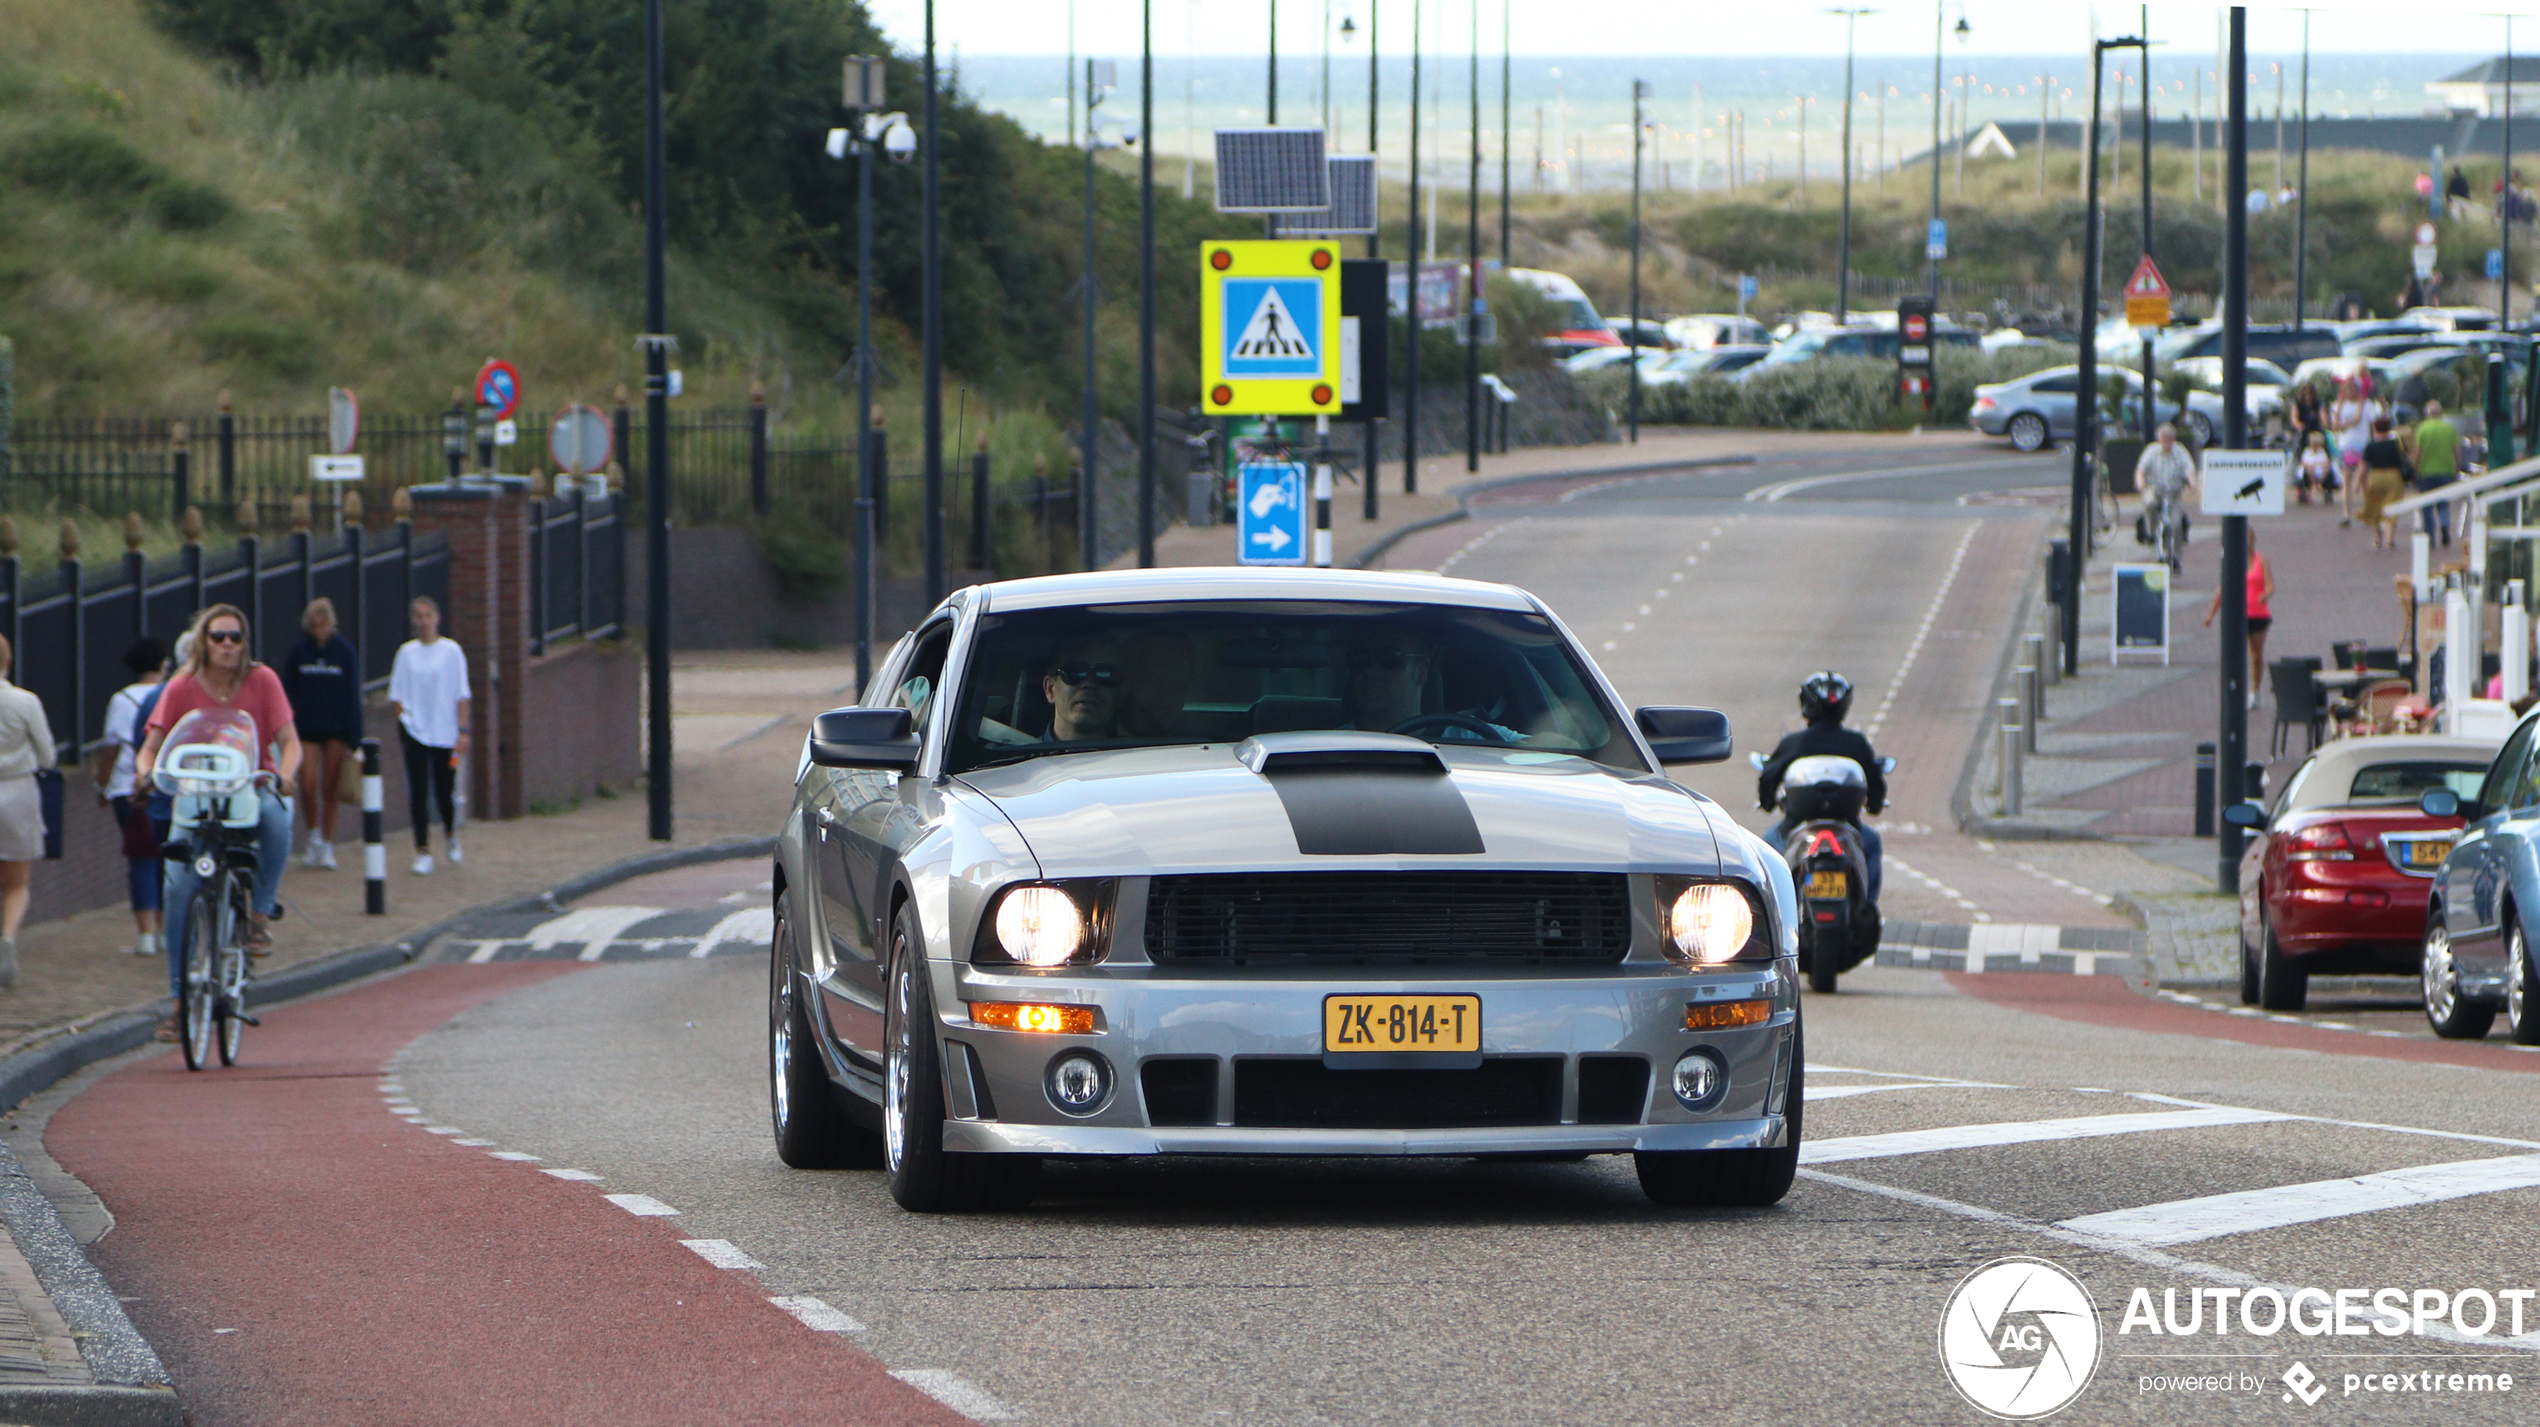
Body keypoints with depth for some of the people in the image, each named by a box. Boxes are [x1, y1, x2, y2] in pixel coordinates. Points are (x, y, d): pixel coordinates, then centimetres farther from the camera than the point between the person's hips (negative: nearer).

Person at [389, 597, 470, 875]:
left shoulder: (451, 651, 0)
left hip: (445, 734, -1)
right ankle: (423, 852, -2)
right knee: (418, 792, -7)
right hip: (416, 734, 1)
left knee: (445, 791, 4)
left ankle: (451, 836, 34)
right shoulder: (407, 652, 5)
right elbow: (396, 695, 9)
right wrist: (402, 720, -2)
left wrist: (462, 730, -3)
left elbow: (461, 695, 1)